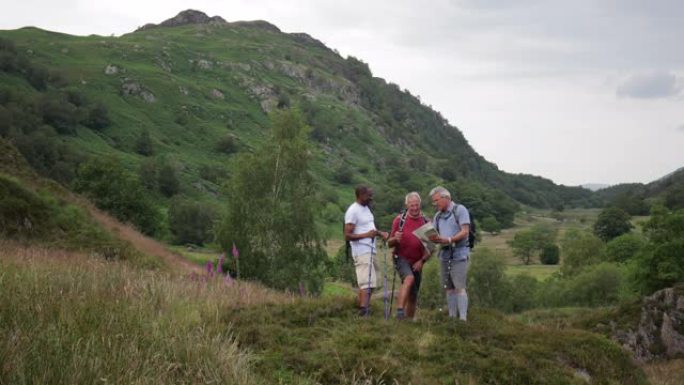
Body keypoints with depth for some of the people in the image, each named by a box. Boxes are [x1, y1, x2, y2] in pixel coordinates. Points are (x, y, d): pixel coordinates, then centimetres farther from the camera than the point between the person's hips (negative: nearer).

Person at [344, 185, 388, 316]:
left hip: (371, 251, 9)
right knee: (366, 283, -15)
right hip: (362, 252, -9)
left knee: (370, 283, 9)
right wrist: (367, 235, -24)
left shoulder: (366, 208, 16)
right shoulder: (353, 211, -13)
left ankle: (364, 308, 12)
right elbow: (347, 236, -16)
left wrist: (380, 233, 8)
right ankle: (364, 310, -19)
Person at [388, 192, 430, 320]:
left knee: (413, 296, 7)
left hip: (417, 263, 3)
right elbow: (390, 243, 0)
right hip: (401, 258, -3)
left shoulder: (426, 222, 1)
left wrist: (422, 261, -7)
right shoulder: (399, 219, -3)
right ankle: (400, 311, -35)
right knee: (409, 278, -31)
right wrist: (395, 239, -21)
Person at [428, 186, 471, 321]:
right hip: (444, 254, 6)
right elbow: (434, 236, 11)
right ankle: (452, 318, 11)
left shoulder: (460, 210, -4)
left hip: (459, 254, -6)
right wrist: (432, 239, -13)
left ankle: (463, 319, -12)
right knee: (449, 288, 6)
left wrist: (448, 240, -25)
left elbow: (464, 232, -13)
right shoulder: (438, 216, 15)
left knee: (459, 287, -11)